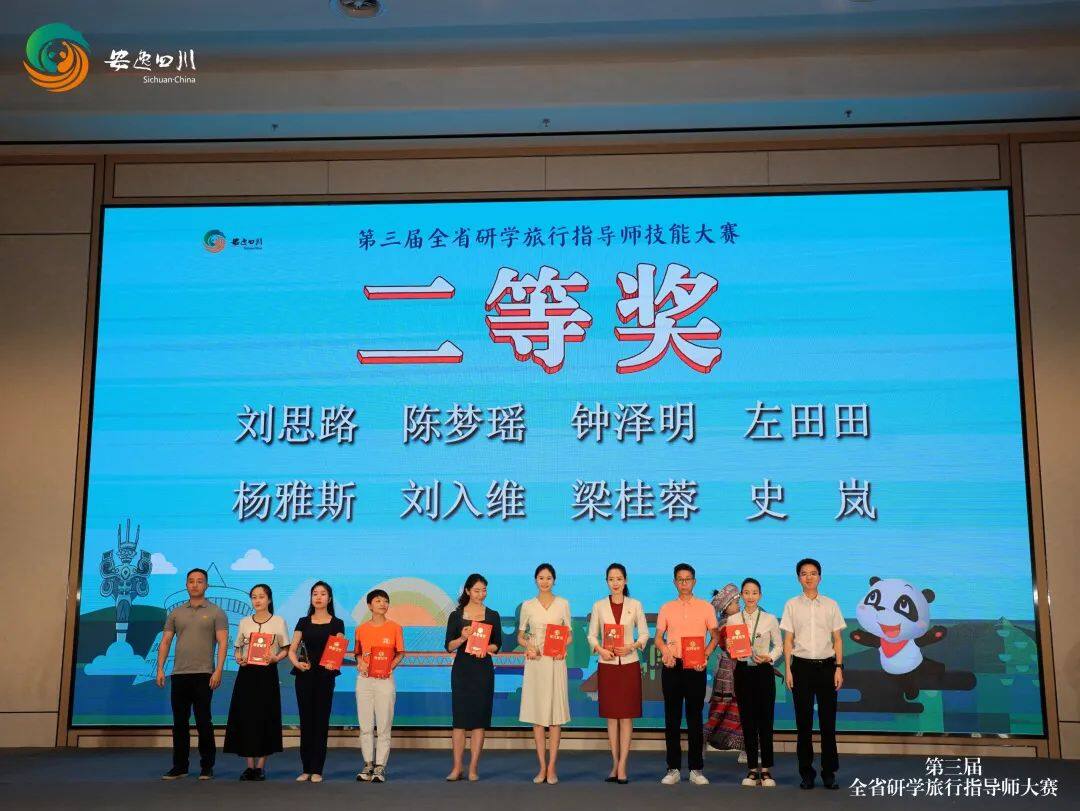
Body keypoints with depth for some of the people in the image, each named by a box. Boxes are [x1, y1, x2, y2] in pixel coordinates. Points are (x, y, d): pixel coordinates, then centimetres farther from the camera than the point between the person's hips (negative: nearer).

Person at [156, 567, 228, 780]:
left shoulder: (215, 612, 1)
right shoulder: (176, 613, 13)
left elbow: (223, 642, -5)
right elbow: (165, 641, 12)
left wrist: (218, 670, -15)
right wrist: (160, 668, 2)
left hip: (204, 675, -4)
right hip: (179, 674, 4)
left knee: (203, 722, -1)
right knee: (179, 722, 8)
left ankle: (207, 767, 8)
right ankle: (179, 767, 17)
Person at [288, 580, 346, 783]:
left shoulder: (336, 624, 5)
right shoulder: (303, 622, 9)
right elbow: (292, 650, 5)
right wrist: (297, 663, -15)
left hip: (325, 676, -2)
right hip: (304, 675, 2)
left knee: (321, 722, -1)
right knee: (306, 721, 4)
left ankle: (317, 770, 5)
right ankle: (305, 769, 12)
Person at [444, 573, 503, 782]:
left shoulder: (492, 616, 6)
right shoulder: (456, 615, 3)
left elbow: (497, 644, 8)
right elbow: (449, 647, 1)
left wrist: (486, 649, -12)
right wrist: (462, 638, -17)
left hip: (483, 669, 1)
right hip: (462, 669, -1)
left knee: (479, 718, 1)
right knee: (460, 717, 0)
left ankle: (473, 768, 7)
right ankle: (456, 768, 6)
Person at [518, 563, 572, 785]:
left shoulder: (563, 604, 5)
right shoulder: (527, 605, 6)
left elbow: (569, 635, 9)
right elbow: (520, 635, 11)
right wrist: (527, 646, -9)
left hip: (555, 662, -1)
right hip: (534, 662, 1)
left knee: (555, 715, -2)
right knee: (536, 714, 2)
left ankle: (552, 767, 4)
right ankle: (542, 766, 9)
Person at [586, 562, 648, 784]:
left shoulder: (635, 605, 2)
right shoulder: (599, 606, 4)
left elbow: (645, 633, 3)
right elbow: (592, 635, 5)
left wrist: (632, 646, -14)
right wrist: (600, 649, -13)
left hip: (629, 664, -1)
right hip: (607, 664, 1)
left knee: (626, 715, -2)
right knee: (611, 715, 5)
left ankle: (622, 766, 1)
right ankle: (615, 764, 13)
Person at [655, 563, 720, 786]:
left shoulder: (706, 607, 5)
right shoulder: (666, 608, 9)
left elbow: (715, 636, 7)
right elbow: (658, 637, 10)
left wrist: (705, 655, -9)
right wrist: (665, 651, -11)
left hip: (696, 667, -1)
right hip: (672, 667, 1)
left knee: (695, 718, 2)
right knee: (672, 718, 3)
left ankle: (696, 769, 9)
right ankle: (673, 769, 10)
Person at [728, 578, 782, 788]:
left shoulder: (770, 619, 1)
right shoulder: (732, 619, 4)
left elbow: (778, 646, 7)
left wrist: (769, 658, -11)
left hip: (763, 671, -1)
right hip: (743, 671, 1)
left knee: (765, 721, -1)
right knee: (747, 721, 4)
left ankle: (766, 770, 9)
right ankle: (752, 770, 12)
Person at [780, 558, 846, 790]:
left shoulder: (830, 605, 6)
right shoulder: (792, 605, 4)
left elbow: (837, 639, 7)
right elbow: (788, 640, 4)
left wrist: (839, 668, -1)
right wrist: (788, 669, -2)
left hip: (826, 665, 1)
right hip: (802, 666, 0)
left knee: (828, 721, 3)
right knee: (804, 721, 3)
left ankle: (829, 773, 13)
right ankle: (806, 773, 12)